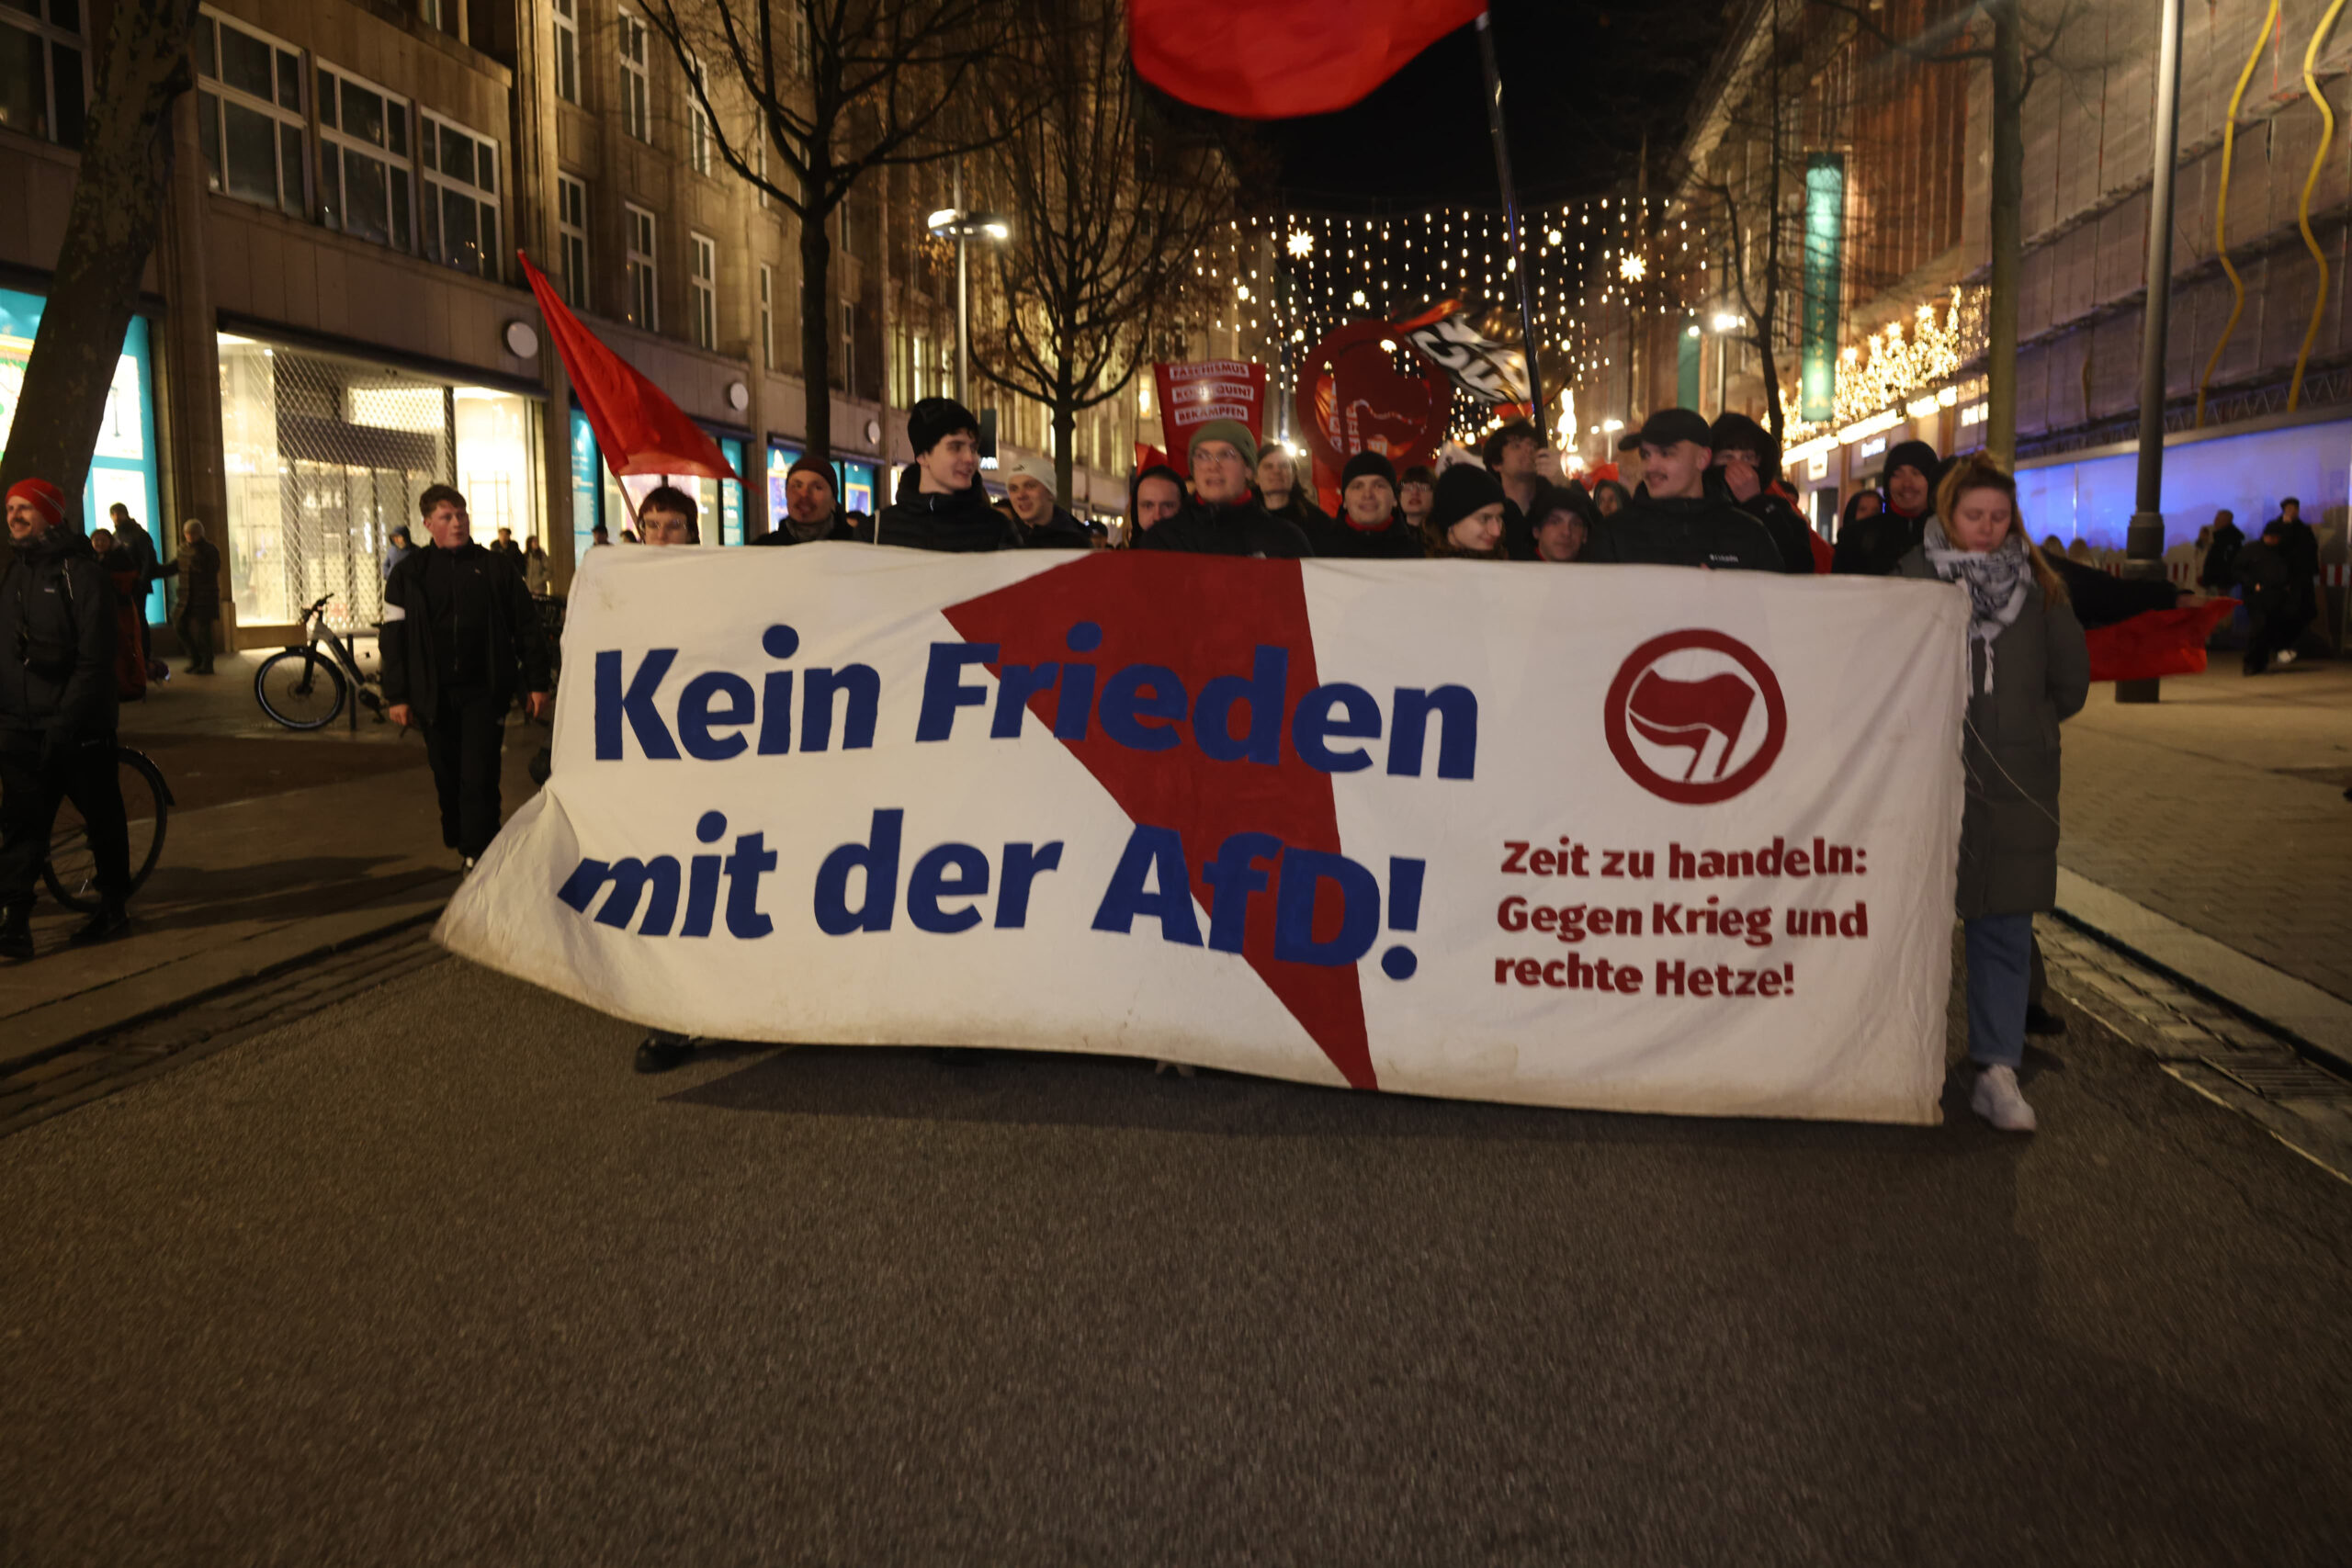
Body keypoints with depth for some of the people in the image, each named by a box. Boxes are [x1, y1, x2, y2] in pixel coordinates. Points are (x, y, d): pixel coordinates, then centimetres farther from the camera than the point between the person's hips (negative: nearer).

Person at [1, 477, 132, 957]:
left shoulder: (79, 572, -8)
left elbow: (94, 656, -14)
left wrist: (68, 718, -20)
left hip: (77, 724, -6)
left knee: (102, 817, 6)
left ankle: (113, 908, 19)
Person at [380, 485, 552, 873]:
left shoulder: (497, 567, 5)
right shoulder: (409, 574, 6)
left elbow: (527, 627, 8)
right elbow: (393, 637, 6)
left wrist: (537, 684, 4)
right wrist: (397, 697, 0)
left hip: (485, 691, -1)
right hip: (434, 695, 2)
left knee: (479, 778, -8)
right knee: (448, 779, 7)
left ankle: (478, 857, -4)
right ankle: (460, 843, 23)